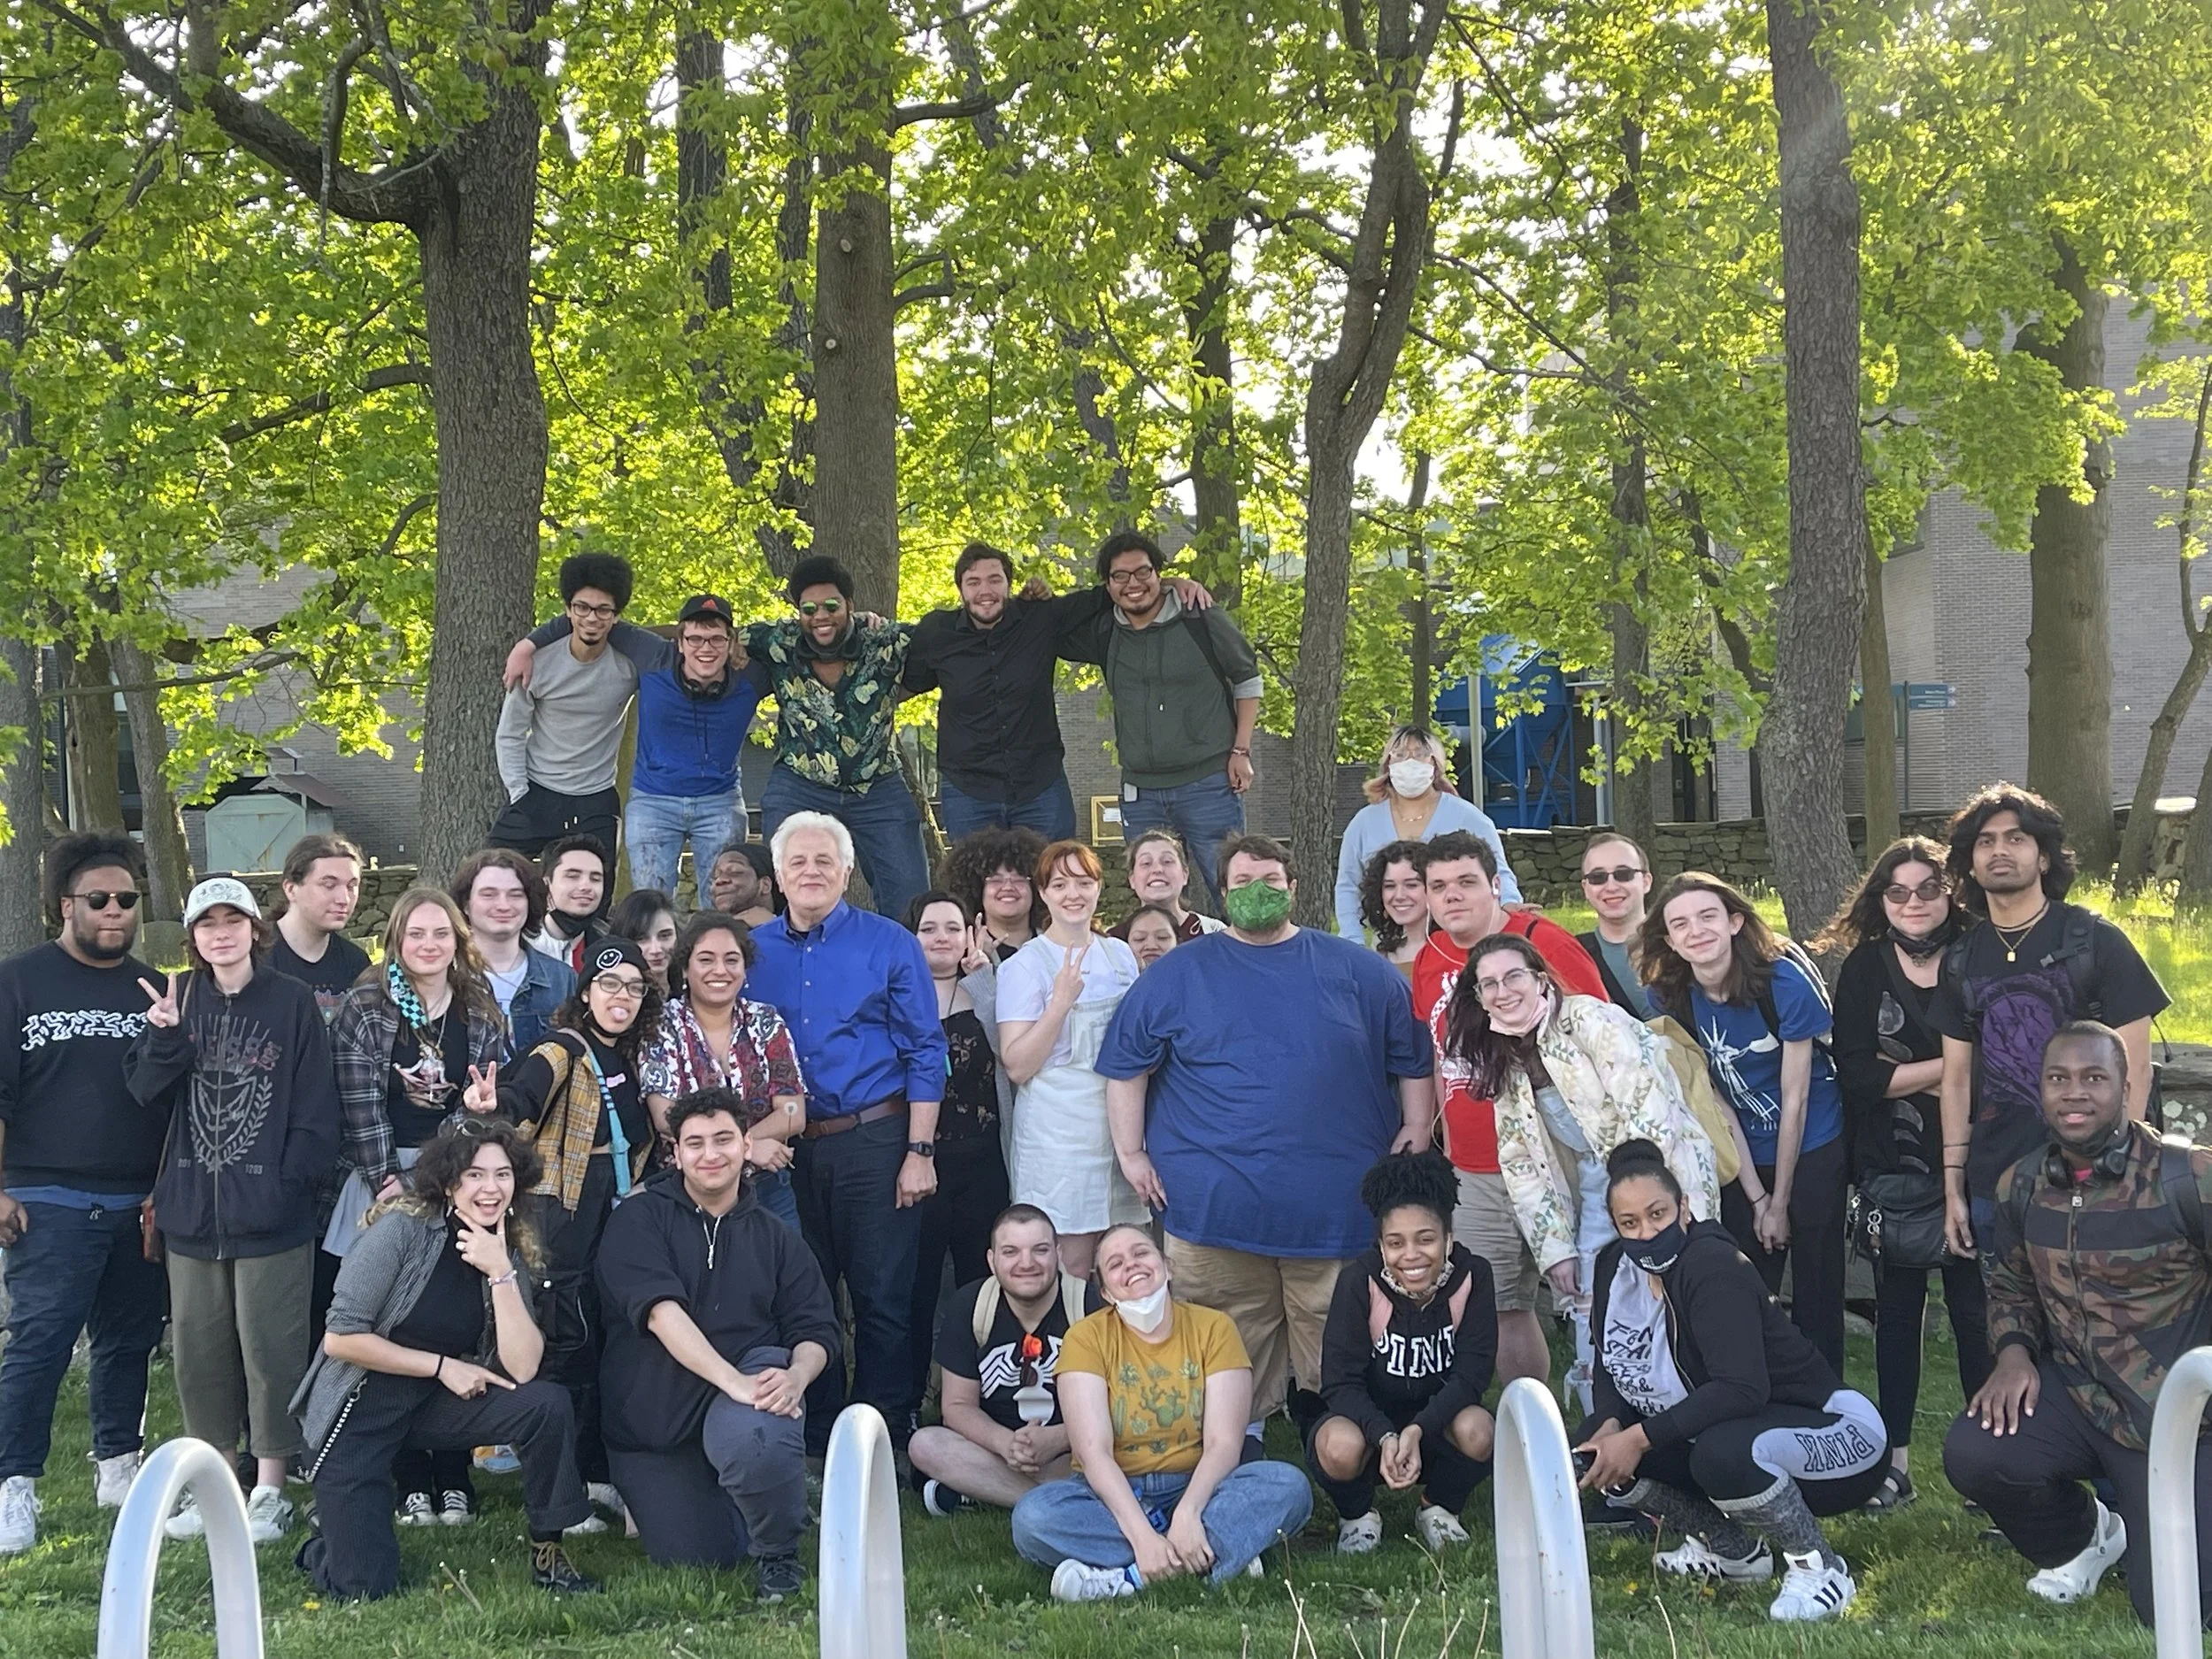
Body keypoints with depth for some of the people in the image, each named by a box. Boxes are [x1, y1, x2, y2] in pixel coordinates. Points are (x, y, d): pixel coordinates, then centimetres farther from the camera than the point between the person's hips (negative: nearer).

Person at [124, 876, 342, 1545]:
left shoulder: (292, 1001, -3)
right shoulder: (178, 999, 7)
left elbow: (315, 1108, -4)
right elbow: (146, 1093, 1)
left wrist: (291, 1182, -12)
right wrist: (164, 1036, -15)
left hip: (269, 1212, -4)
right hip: (192, 1209, 4)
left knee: (270, 1347, 1)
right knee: (198, 1348, 10)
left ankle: (269, 1489, 11)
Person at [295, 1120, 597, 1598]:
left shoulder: (514, 1254, -2)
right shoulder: (403, 1229, -16)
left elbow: (521, 1370, -15)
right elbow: (340, 1338, -18)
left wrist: (500, 1274, -22)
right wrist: (442, 1365, -15)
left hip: (433, 1407, 4)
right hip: (359, 1412, -4)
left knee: (550, 1406, -21)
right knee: (363, 1586, -11)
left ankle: (547, 1554, -6)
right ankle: (331, 1527, 23)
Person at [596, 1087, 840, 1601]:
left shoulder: (774, 1237, 11)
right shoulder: (639, 1221, -2)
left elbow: (817, 1331, 3)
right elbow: (660, 1312, -18)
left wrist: (796, 1376, -22)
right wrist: (734, 1381, -31)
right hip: (653, 1420, -1)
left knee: (754, 1436, -35)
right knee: (696, 1560, -8)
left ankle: (778, 1554, -8)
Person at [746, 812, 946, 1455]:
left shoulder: (890, 945, 0)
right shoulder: (753, 951, 8)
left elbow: (924, 1052, -2)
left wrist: (920, 1151, -7)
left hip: (873, 1141, -3)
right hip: (784, 1147, 3)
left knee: (882, 1299, -1)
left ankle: (884, 1445, 10)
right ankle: (817, 1444, 21)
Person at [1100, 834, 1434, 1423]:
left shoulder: (1358, 970, 9)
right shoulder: (1178, 973, 8)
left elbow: (1414, 1061, 15)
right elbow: (1125, 1067, 10)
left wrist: (1415, 1133, 6)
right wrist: (1132, 1155, 4)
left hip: (1337, 1213, 1)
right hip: (1215, 1214, 0)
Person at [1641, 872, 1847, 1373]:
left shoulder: (1786, 980, -21)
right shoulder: (1669, 998, -10)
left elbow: (1795, 1097, -14)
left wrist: (1780, 1202, -9)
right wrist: (1756, 1198, -7)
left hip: (1814, 1150, -3)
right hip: (1742, 1161, 3)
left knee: (1817, 1296, 0)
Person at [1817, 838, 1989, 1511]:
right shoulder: (1864, 969, 0)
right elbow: (1857, 1077, -7)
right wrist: (1951, 1066, -12)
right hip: (1893, 1171, 2)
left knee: (1974, 1308, 0)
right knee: (1897, 1307, 10)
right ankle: (1895, 1460, 18)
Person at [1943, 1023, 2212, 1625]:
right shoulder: (2020, 1186, 1)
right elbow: (2010, 1286, 16)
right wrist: (2014, 1352, -4)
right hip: (2073, 1393, 4)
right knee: (1972, 1454, -25)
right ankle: (2083, 1535, 10)